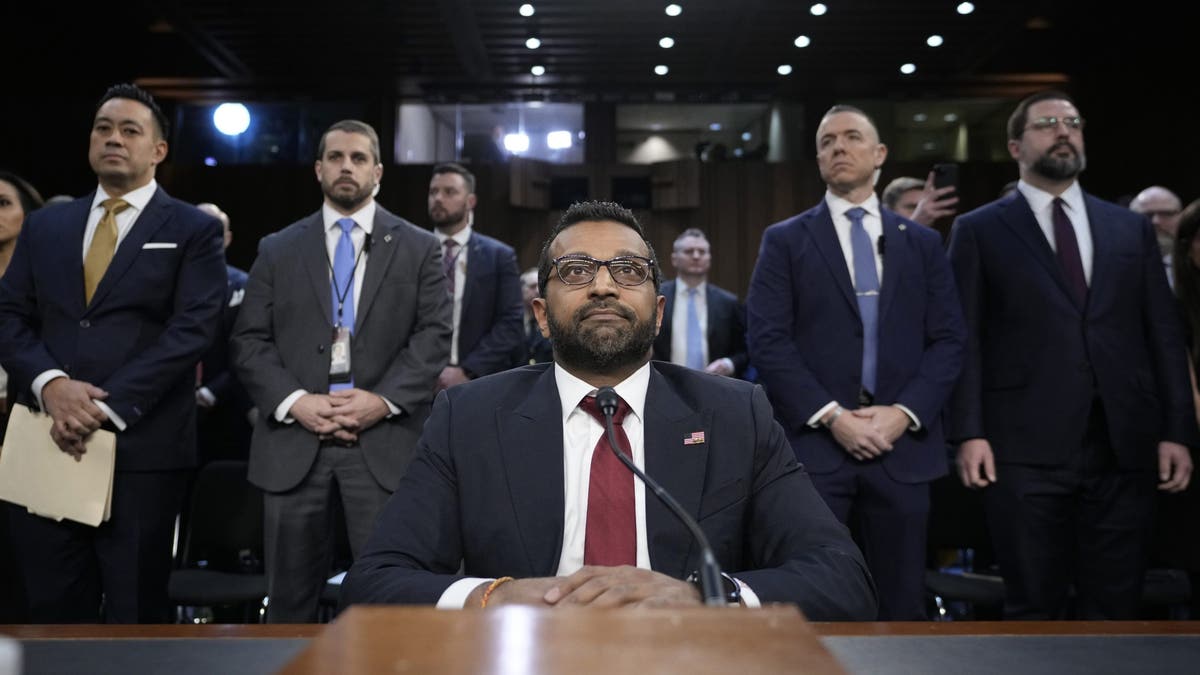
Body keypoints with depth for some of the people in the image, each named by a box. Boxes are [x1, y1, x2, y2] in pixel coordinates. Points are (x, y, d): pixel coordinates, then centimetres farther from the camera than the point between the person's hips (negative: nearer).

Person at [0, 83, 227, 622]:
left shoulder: (194, 230, 2)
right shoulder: (45, 225, 16)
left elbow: (191, 330, -8)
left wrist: (107, 407, -16)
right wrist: (49, 383, -11)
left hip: (142, 448, -4)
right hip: (48, 443, 4)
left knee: (134, 612, 7)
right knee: (53, 609, 11)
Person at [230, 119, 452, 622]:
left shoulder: (419, 248, 10)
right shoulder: (278, 249, 13)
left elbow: (434, 336, 1)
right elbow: (248, 341, 6)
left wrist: (384, 400, -12)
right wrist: (295, 401, -10)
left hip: (384, 440, -1)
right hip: (294, 440, 2)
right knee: (290, 598, 9)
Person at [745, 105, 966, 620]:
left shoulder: (923, 243, 13)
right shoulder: (785, 240, 5)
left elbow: (948, 340, 7)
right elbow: (768, 342, -4)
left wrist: (905, 412, -8)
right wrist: (832, 417, -13)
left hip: (902, 445, 3)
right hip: (814, 444, -2)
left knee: (901, 602, 11)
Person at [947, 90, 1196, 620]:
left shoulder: (1131, 228, 14)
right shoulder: (979, 231, 5)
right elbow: (964, 338, -1)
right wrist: (969, 433, -10)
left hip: (1124, 445, 3)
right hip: (1026, 447, -3)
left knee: (1115, 606, 9)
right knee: (1033, 607, 6)